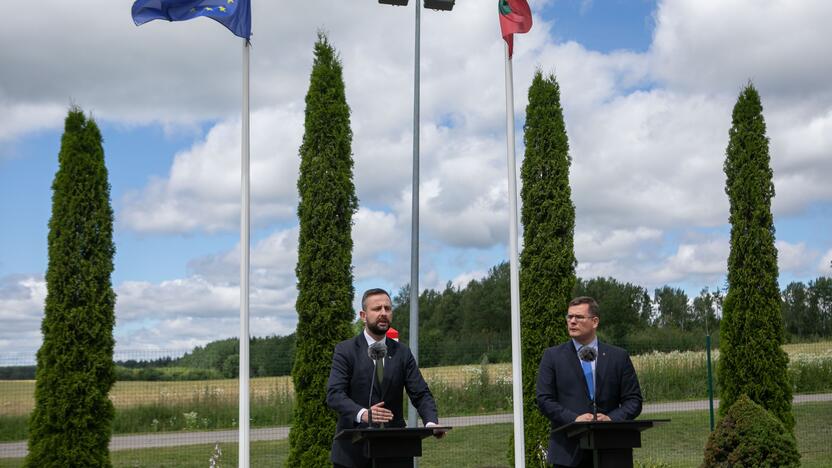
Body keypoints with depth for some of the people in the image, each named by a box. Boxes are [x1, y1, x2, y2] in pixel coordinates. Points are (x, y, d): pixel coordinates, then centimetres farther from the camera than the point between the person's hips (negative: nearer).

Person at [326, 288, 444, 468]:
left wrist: (431, 422, -19)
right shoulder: (345, 350, -3)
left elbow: (420, 394, 2)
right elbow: (334, 394, -14)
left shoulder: (403, 353, 8)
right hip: (353, 450, -2)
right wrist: (362, 414, -32)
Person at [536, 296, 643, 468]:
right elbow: (544, 400, -1)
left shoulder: (619, 357, 9)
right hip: (568, 453, -1)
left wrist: (612, 418, -12)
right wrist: (574, 419, -16)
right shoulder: (552, 356, 6)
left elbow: (633, 400, 7)